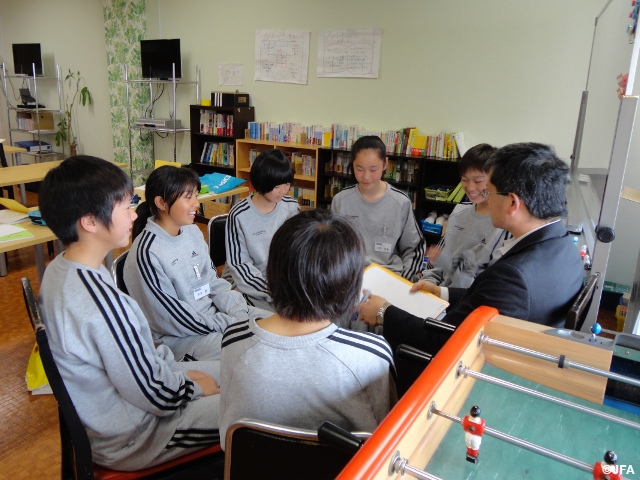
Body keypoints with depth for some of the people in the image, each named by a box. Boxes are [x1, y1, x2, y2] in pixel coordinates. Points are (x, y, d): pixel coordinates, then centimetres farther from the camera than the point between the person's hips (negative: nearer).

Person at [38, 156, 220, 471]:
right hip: (127, 439, -8)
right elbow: (158, 396, -25)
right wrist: (195, 387, -7)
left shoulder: (58, 269, -6)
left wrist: (178, 371, 3)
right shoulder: (102, 302, -36)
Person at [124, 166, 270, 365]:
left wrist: (242, 316, -7)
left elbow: (214, 282, 8)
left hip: (214, 313, 8)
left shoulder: (193, 232, 3)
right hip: (180, 336, -7)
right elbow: (172, 318, -18)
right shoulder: (147, 253, -20)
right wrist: (233, 325, -18)